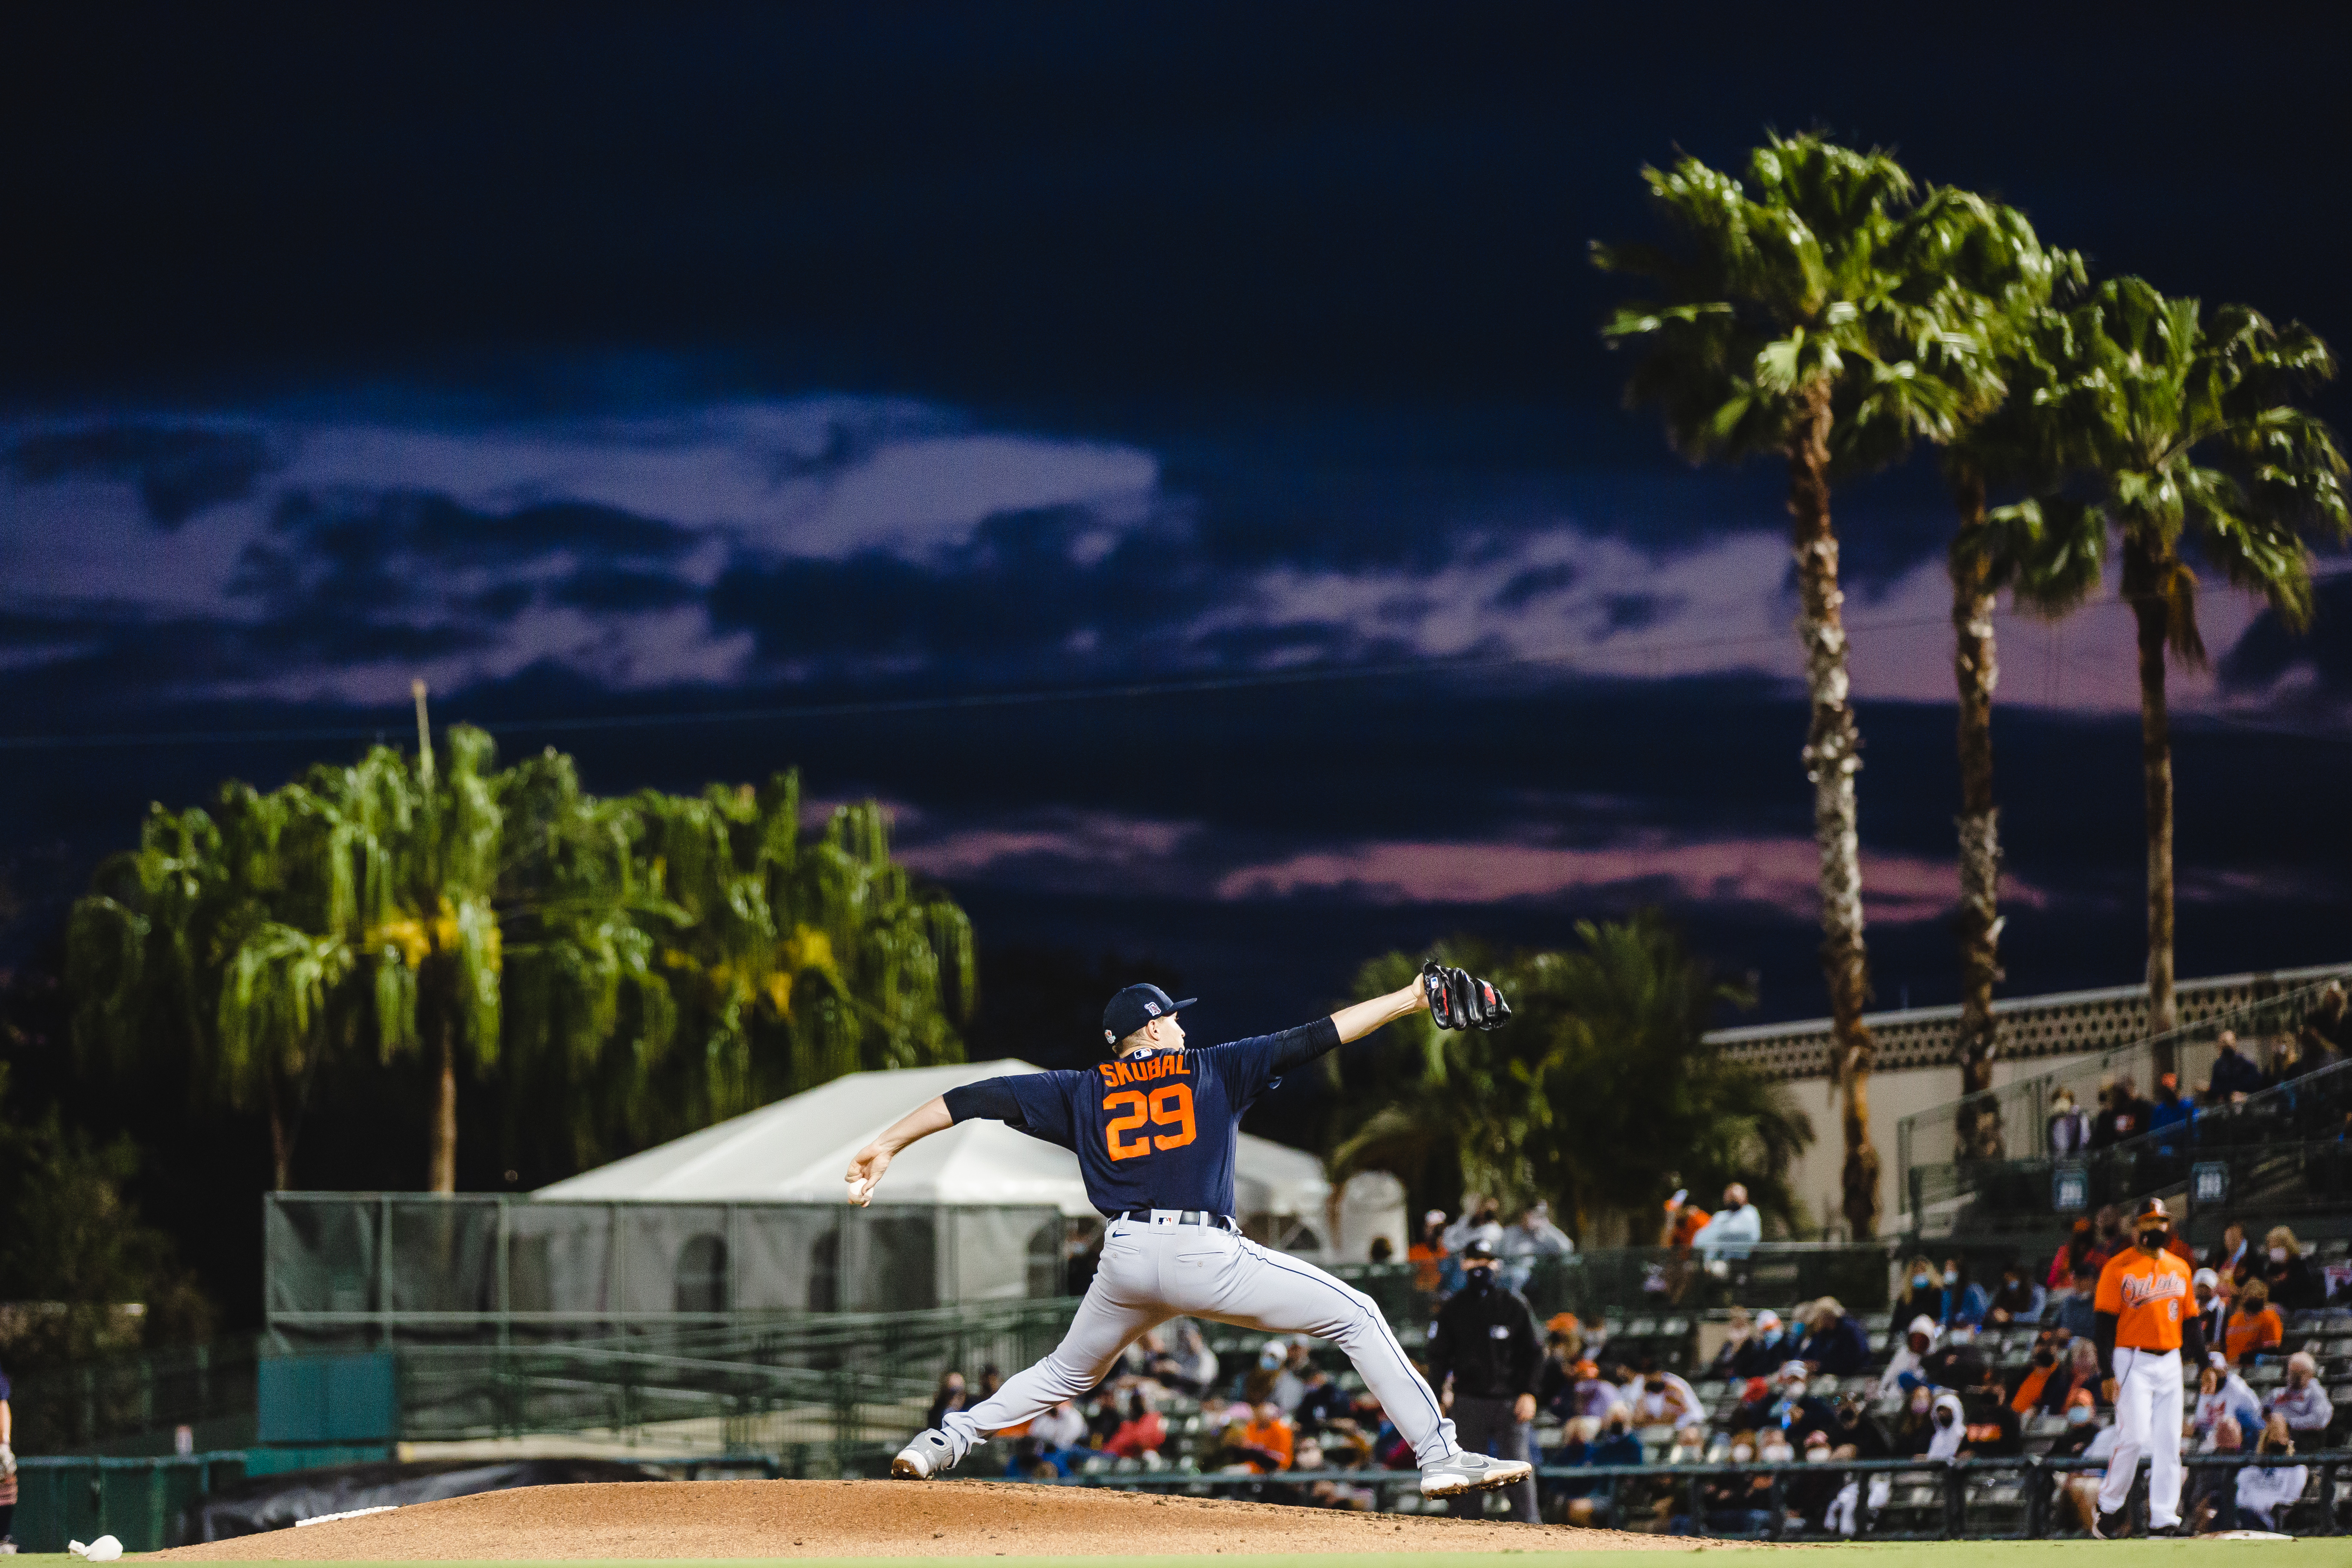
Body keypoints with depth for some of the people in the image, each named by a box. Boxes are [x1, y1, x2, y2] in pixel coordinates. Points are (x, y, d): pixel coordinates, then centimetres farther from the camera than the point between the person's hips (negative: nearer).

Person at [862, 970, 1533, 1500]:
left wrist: (887, 1146, 15)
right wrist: (1410, 998, 13)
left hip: (1126, 1261, 4)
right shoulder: (1213, 1071, 13)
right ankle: (1439, 1455, -5)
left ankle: (942, 1443, 15)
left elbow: (978, 1098, 14)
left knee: (1065, 1375, 28)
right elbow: (1314, 1038, 10)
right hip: (1208, 1258, -4)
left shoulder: (1082, 1093, 18)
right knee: (1355, 1316, 6)